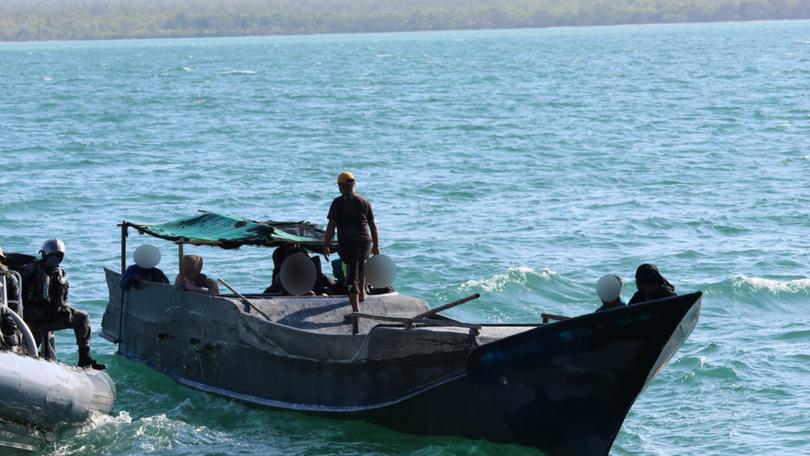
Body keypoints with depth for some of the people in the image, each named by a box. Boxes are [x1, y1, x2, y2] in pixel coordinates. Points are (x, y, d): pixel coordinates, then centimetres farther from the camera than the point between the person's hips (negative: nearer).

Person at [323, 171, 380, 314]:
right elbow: (373, 225, 10)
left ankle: (356, 309, -15)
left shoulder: (338, 203, -4)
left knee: (352, 277, -4)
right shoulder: (364, 202, 8)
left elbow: (331, 226, -8)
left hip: (347, 243, -4)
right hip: (364, 241, 4)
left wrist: (326, 246, -2)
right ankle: (362, 293, 50)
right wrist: (376, 245, 18)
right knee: (360, 266, 33)